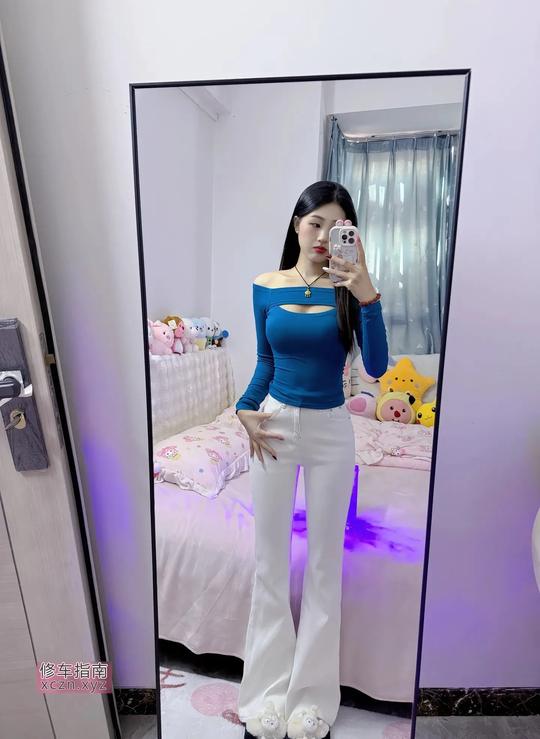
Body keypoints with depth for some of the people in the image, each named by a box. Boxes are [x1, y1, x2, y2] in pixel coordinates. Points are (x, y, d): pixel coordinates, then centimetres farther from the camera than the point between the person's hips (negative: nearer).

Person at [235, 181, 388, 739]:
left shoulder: (350, 288, -4)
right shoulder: (266, 288, 2)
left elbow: (376, 366, -15)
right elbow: (266, 361, 9)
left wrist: (366, 292, -24)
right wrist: (246, 410, -6)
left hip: (330, 431, -1)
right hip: (274, 425, 2)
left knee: (324, 559, 12)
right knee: (269, 558, 12)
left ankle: (311, 694, 37)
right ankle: (267, 692, 36)